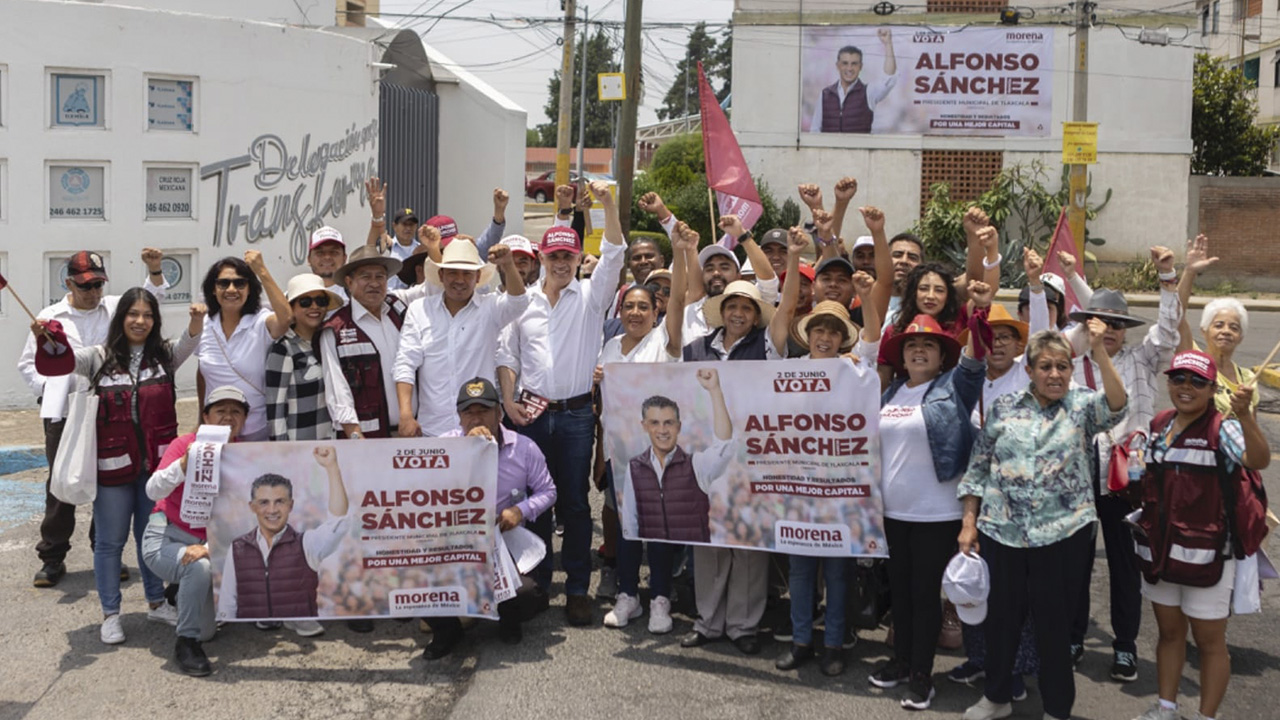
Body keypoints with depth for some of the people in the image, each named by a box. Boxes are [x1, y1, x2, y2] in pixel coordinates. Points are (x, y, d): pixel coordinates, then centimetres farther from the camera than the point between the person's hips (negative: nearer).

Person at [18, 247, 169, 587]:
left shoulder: (115, 308, 8)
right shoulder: (50, 317, 7)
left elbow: (150, 300, -3)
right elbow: (28, 363, 12)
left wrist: (155, 272, -21)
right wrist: (47, 389, -4)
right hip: (63, 415, -1)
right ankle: (52, 558, 14)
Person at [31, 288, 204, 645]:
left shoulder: (164, 355, 4)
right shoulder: (100, 357, 1)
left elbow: (187, 346, -13)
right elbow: (62, 360, -12)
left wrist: (196, 322, -36)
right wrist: (48, 337, -34)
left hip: (155, 461, 2)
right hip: (113, 464, -2)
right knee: (110, 540, 7)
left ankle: (156, 602, 30)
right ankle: (110, 614, 17)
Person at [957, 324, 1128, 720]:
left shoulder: (1082, 404, 0)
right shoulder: (1004, 408, 4)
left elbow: (1117, 406, -23)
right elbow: (978, 468, 7)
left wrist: (1099, 350, -30)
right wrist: (969, 522, 3)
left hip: (1063, 534, -2)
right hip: (1002, 532, 2)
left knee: (1053, 623, 8)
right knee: (1000, 617, 13)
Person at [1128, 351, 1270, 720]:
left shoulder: (1222, 429, -14)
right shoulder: (1159, 425, 6)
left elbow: (1259, 460, -36)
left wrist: (1245, 415, -49)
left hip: (1206, 553, -6)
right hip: (1160, 549, 6)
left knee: (1209, 641, 6)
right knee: (1169, 632, 19)